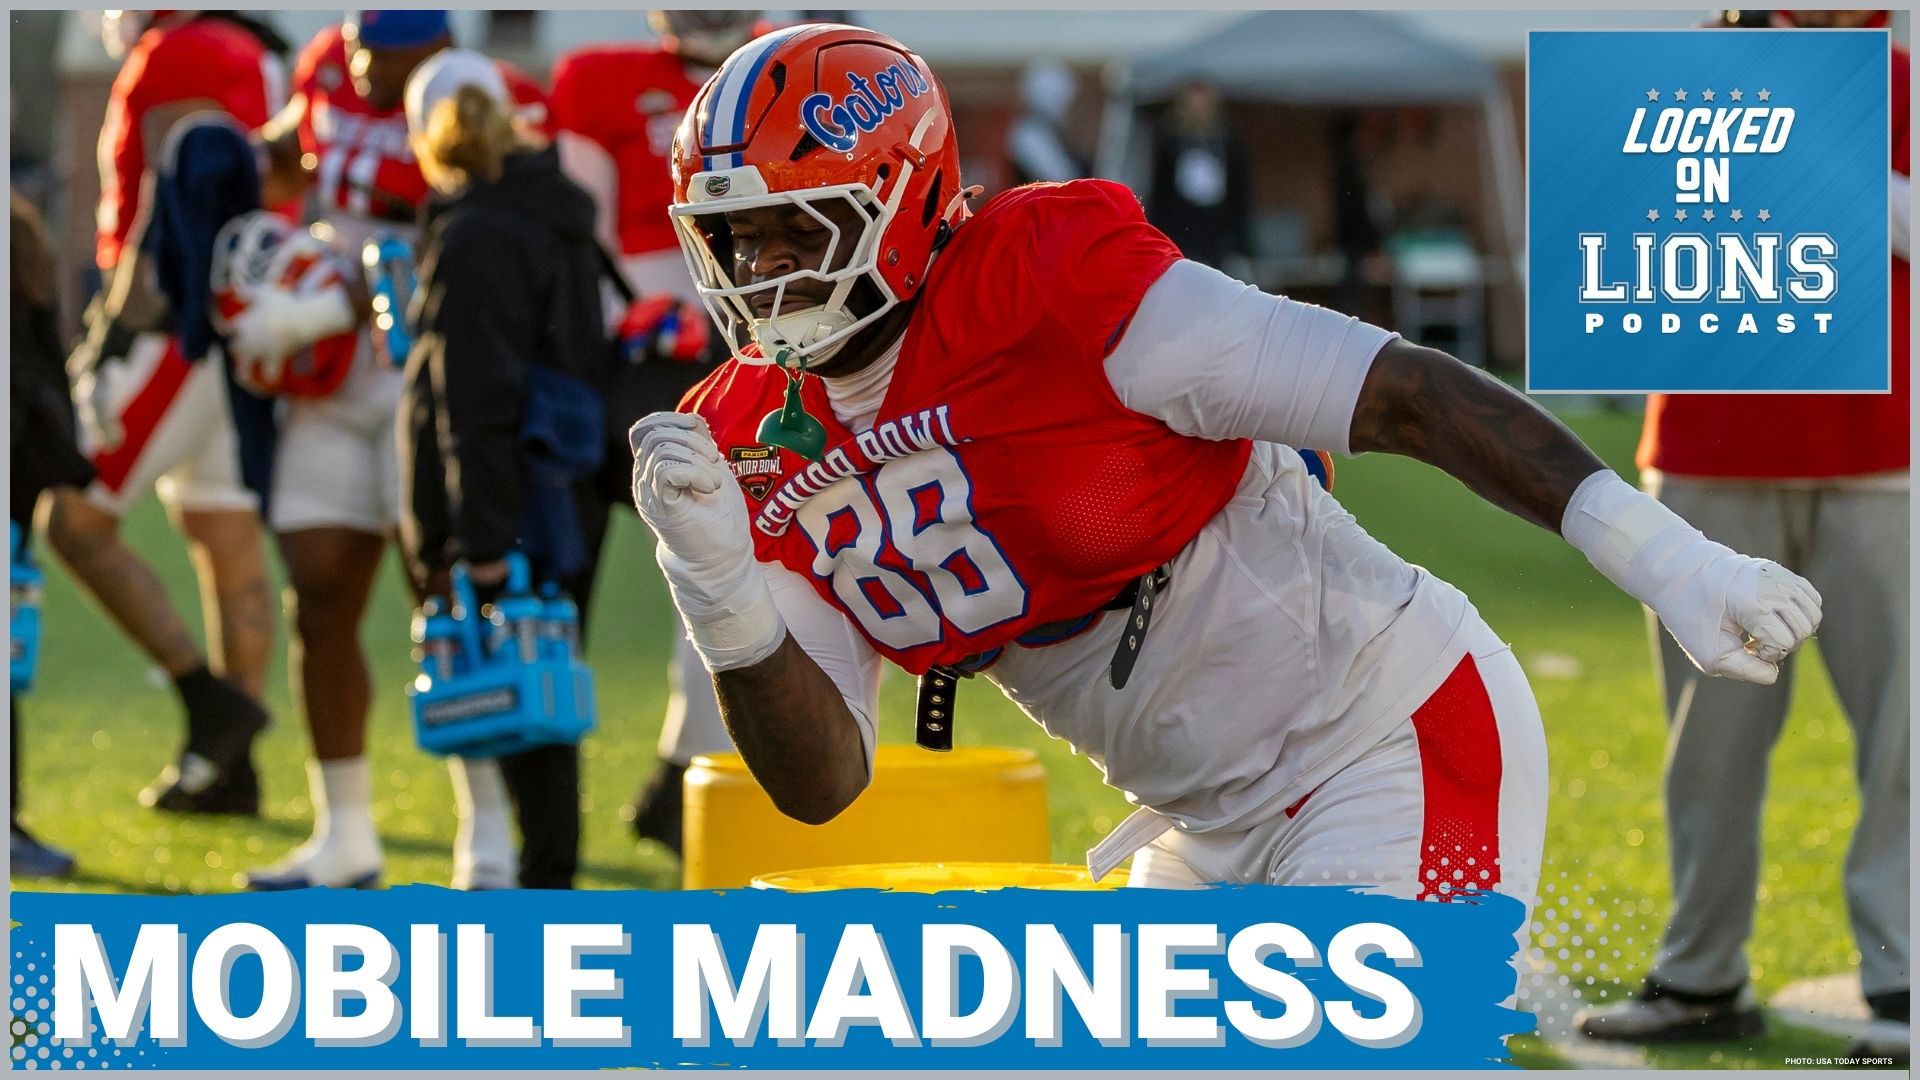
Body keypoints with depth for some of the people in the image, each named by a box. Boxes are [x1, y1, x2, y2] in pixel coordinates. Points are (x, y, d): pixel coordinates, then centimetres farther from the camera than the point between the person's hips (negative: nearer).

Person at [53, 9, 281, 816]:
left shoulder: (180, 59, -12)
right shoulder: (250, 58, 17)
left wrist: (122, 323, -20)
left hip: (185, 327, -10)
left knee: (74, 522, -5)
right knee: (228, 551, 9)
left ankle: (210, 698, -8)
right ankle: (228, 769, 10)